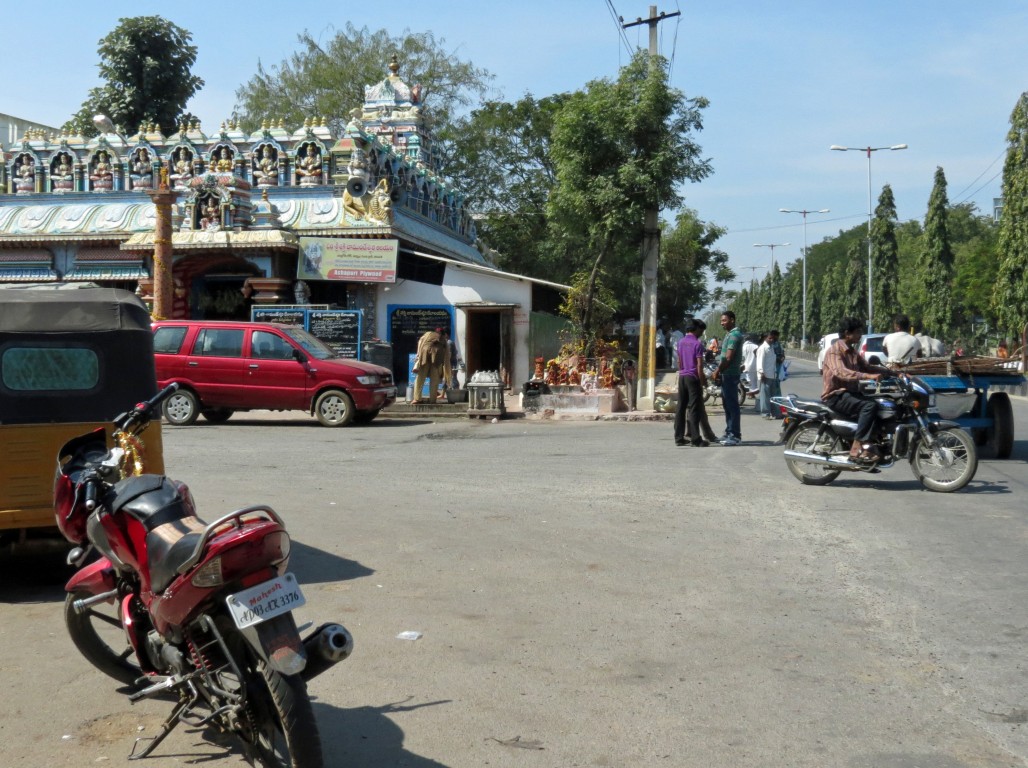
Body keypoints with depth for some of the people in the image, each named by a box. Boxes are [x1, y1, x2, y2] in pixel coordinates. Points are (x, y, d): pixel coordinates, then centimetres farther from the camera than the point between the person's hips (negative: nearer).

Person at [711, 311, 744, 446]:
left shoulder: (734, 335, -15)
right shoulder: (729, 334, 16)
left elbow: (728, 358, -20)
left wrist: (717, 371, -14)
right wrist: (718, 371, 13)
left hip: (731, 375, -10)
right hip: (726, 375, 10)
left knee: (732, 405, -7)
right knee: (727, 405, 13)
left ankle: (735, 436, -4)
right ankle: (729, 433, 19)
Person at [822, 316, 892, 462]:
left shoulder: (852, 351, 16)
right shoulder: (835, 350, -14)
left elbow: (866, 366, 22)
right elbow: (841, 372, -31)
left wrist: (889, 371, 9)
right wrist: (868, 376, -40)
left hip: (849, 392, 9)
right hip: (836, 396, -9)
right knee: (870, 406, -28)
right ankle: (857, 447, -31)